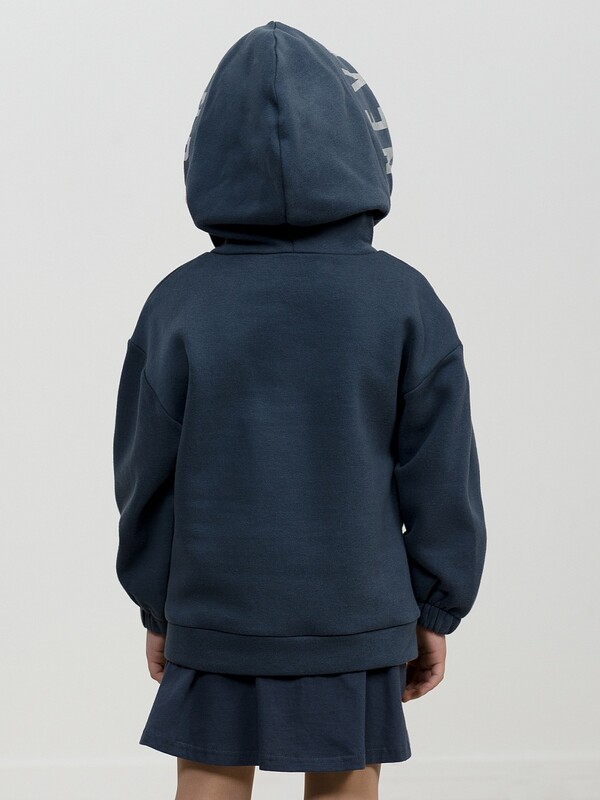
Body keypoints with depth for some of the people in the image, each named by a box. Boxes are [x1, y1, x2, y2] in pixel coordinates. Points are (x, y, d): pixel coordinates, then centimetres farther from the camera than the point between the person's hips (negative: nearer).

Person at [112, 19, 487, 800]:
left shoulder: (178, 303, -5)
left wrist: (156, 607, 13)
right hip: (357, 617, 0)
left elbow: (145, 477, 1)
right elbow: (440, 477, -3)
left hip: (213, 617, 1)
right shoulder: (404, 301, -6)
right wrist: (436, 611, 8)